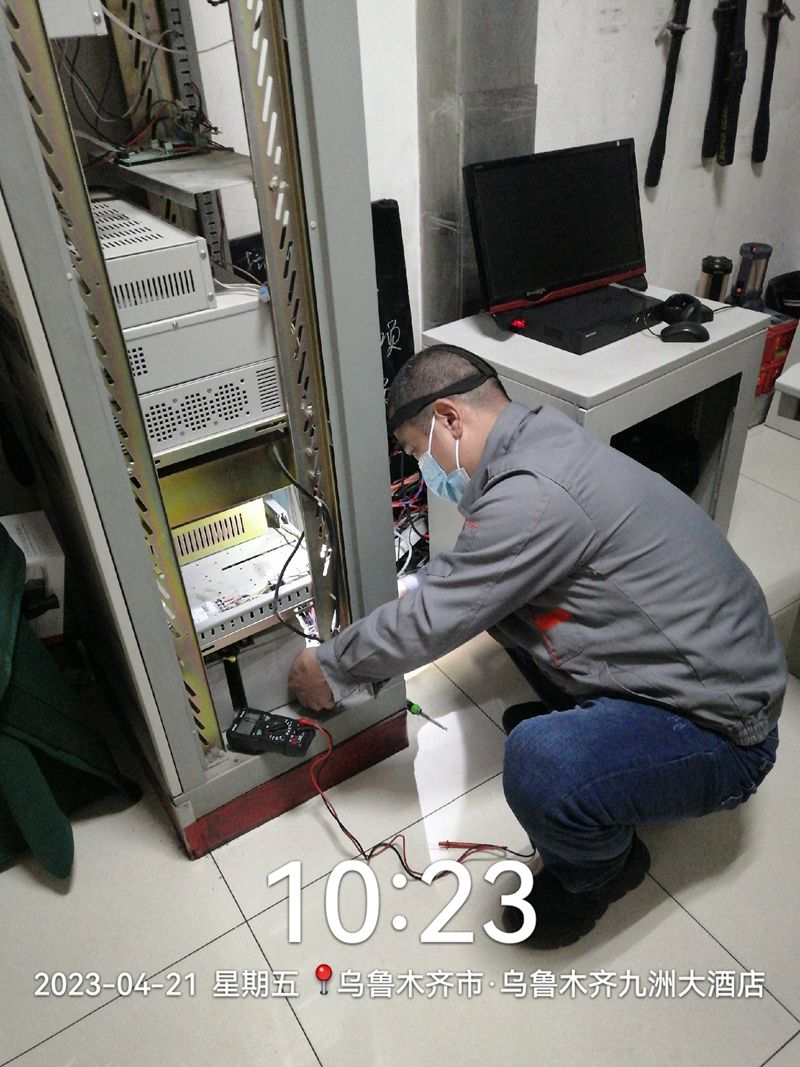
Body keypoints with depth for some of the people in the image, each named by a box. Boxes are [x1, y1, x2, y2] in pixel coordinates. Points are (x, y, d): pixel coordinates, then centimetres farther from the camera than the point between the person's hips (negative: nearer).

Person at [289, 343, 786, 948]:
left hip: (719, 733, -9)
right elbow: (456, 588, 17)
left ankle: (598, 871, 1)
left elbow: (432, 621, -20)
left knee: (539, 767, -34)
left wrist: (331, 669, -2)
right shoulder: (544, 440, 4)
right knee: (494, 590, 7)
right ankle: (584, 720, 22)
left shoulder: (534, 495, -29)